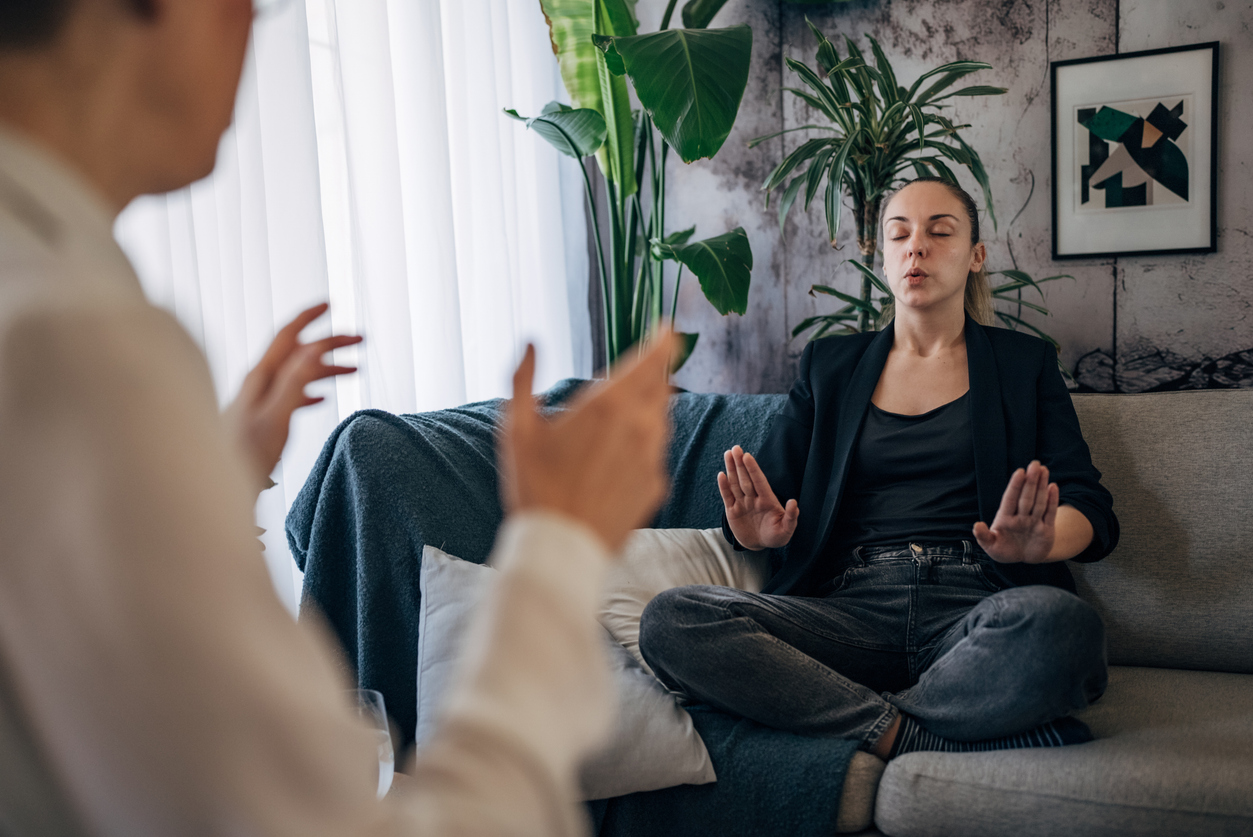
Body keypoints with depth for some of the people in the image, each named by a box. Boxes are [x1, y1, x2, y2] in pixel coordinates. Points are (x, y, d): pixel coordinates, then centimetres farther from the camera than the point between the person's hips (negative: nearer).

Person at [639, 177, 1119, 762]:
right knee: (670, 621, -25)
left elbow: (1092, 511, 7)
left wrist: (1040, 542, -18)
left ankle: (869, 727, -15)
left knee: (1053, 621, -38)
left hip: (976, 610, -1)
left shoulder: (1025, 362, 17)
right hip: (852, 611, 2)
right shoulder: (830, 365, 21)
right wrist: (760, 530, -11)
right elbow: (771, 493, 15)